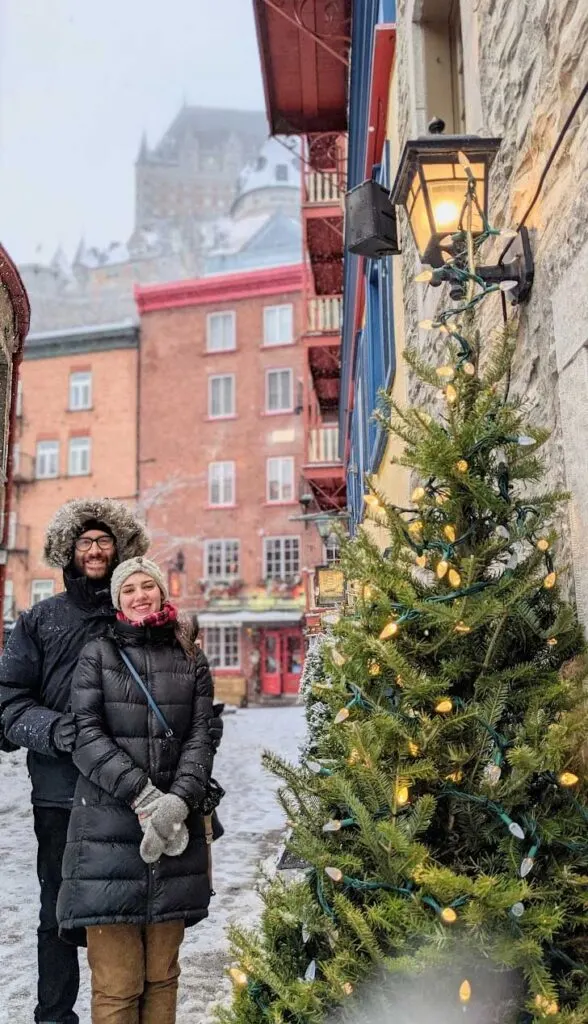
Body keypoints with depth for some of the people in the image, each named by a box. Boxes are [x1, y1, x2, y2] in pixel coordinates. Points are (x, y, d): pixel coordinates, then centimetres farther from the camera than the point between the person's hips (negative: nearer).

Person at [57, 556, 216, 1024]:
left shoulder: (191, 659, 13)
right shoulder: (98, 654, 8)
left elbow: (200, 737, 5)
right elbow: (87, 734, -3)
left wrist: (178, 801, -12)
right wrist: (143, 796, -14)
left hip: (175, 828, 2)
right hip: (109, 830, -2)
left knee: (162, 976, 10)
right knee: (116, 986, -1)